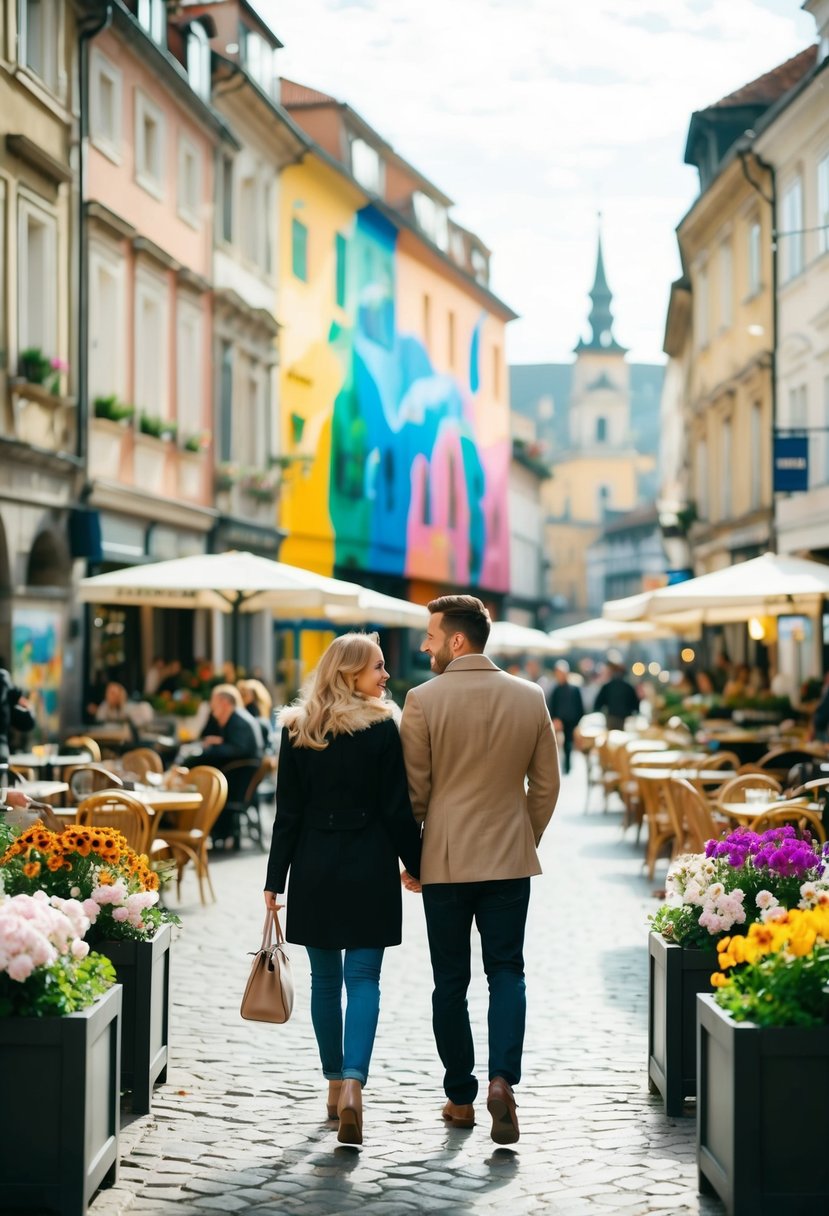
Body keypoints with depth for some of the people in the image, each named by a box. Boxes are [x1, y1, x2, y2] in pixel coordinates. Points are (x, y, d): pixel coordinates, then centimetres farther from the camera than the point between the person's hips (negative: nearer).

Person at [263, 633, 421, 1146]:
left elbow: (288, 812, 2)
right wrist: (419, 867, 4)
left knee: (325, 978, 14)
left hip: (314, 868, 3)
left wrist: (276, 880, 4)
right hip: (369, 866, -3)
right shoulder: (382, 728, -7)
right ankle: (353, 1082, -18)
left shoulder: (297, 731, 2)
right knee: (363, 978, -2)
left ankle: (336, 1084, 21)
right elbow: (398, 810, -7)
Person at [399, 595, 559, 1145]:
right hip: (510, 859, 2)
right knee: (507, 972, 8)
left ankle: (461, 1098, 14)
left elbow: (414, 790, -4)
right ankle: (503, 1078, -11)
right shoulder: (531, 698, 0)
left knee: (451, 981, 8)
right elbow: (547, 785, 6)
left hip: (446, 861, -2)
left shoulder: (423, 700, -10)